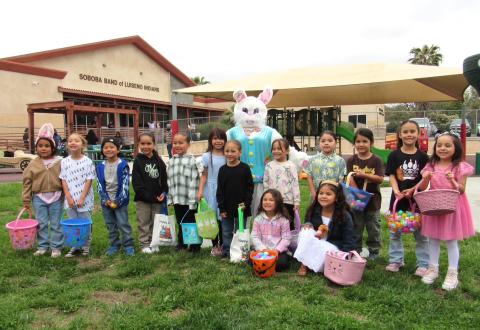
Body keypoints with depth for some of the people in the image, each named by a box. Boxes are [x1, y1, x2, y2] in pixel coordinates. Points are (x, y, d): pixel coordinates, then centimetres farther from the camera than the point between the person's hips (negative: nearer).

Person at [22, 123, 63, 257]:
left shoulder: (59, 162, -4)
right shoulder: (33, 164, 0)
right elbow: (27, 182, 3)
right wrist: (26, 200, 2)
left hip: (56, 197, -2)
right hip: (39, 197, 2)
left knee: (56, 224, 7)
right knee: (42, 223, 10)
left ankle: (56, 247, 17)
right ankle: (42, 246, 23)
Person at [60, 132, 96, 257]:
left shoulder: (88, 161, -9)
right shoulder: (64, 162, 1)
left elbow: (89, 181, -10)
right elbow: (64, 181, 1)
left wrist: (82, 198, -14)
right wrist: (68, 197, -8)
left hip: (84, 199, -3)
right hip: (70, 199, 3)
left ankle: (86, 246, 20)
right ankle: (75, 246, 24)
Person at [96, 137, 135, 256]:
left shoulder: (123, 165, -9)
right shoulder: (100, 166, 4)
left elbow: (125, 184, -11)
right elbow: (100, 185, 3)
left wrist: (119, 200, -15)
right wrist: (105, 199, -8)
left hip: (120, 200, -4)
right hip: (106, 200, 5)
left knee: (123, 224, -1)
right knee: (110, 225, 13)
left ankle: (128, 245, 10)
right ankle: (114, 245, 25)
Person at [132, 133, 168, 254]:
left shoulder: (159, 161, 4)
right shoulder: (138, 161, -3)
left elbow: (164, 179, 5)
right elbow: (136, 182, -9)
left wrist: (164, 192, -8)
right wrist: (146, 195, -15)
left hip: (157, 198, 3)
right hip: (143, 198, -2)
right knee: (144, 223, 6)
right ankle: (144, 244, 17)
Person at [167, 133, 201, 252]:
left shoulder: (192, 160, -10)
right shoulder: (171, 161, 9)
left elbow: (194, 181, -14)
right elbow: (169, 181, 12)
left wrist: (193, 200, -17)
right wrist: (170, 198, 9)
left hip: (189, 200, -5)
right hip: (177, 200, 5)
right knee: (180, 223, 16)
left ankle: (195, 246, 19)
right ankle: (181, 244, 29)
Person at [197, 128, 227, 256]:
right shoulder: (207, 156, 2)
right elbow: (204, 175, 3)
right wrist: (200, 190, -5)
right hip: (211, 189, 0)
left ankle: (222, 244, 17)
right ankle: (215, 245, 14)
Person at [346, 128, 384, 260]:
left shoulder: (376, 160, -4)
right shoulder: (351, 160, 0)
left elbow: (380, 179, -12)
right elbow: (350, 179, -9)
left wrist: (364, 174, -23)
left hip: (372, 199, -1)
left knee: (373, 228, 9)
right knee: (356, 228, 11)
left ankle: (374, 253, 24)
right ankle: (356, 252, 25)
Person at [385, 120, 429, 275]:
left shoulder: (422, 156, -1)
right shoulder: (394, 155, 0)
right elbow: (392, 176, -4)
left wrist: (412, 190, -18)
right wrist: (396, 191, -21)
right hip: (398, 198, 1)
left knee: (421, 233, 8)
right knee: (395, 231, 12)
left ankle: (423, 264, 21)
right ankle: (396, 260, 27)